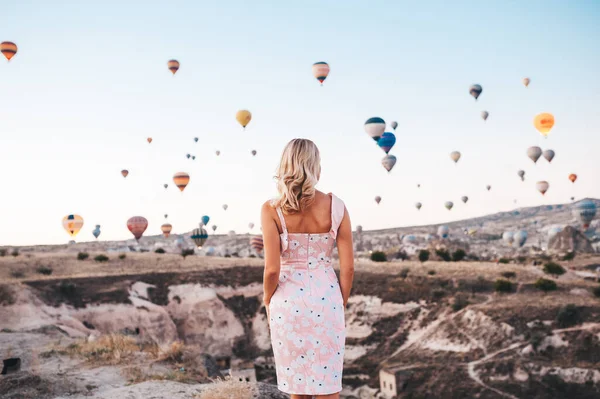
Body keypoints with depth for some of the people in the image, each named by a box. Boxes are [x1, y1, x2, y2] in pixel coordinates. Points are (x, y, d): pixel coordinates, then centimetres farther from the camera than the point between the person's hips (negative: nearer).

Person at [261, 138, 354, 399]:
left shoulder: (272, 209, -10)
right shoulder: (336, 206, -5)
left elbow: (272, 269, -13)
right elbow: (348, 267, -4)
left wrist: (268, 304, 4)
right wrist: (341, 306, 10)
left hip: (289, 302, -1)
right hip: (326, 300, 1)